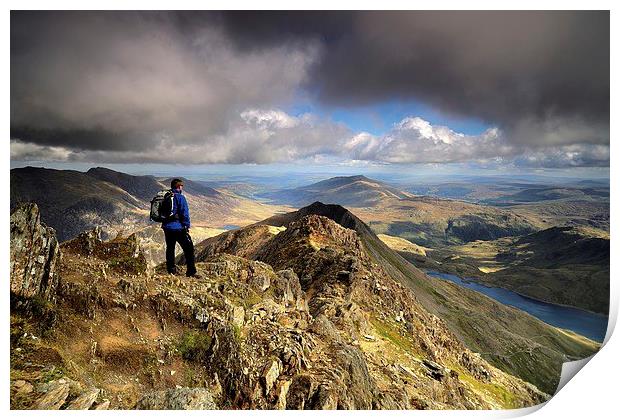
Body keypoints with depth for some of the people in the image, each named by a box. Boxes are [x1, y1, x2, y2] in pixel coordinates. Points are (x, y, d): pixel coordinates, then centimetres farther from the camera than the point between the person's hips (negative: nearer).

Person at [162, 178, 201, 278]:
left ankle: (171, 270, 24)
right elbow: (185, 213, -15)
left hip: (167, 227, 8)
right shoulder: (180, 197, -12)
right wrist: (187, 226, -7)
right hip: (178, 228, -7)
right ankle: (191, 272, -2)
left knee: (170, 248, 17)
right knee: (188, 248, -1)